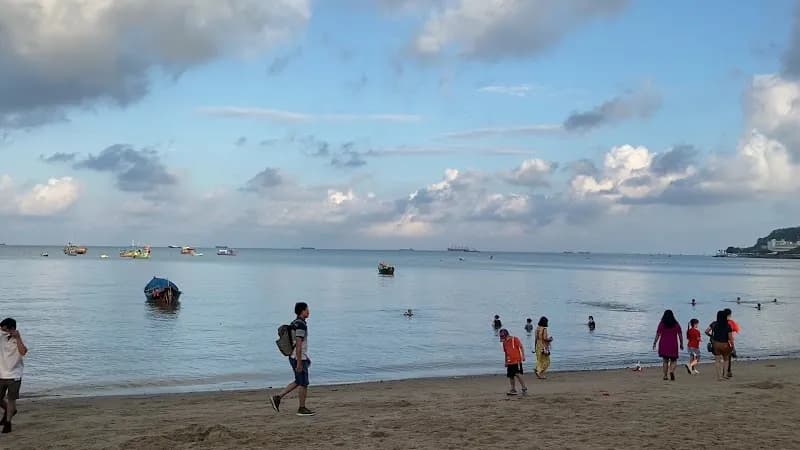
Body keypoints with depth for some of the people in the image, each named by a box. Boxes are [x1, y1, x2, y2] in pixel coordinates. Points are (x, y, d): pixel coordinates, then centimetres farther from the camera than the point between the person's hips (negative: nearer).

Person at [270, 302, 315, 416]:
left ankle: (277, 398, 14)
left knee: (298, 382, 18)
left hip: (295, 358, 10)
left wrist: (305, 358, 27)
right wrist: (299, 363, -23)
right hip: (299, 359, -10)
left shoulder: (295, 323, 12)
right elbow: (298, 345, -24)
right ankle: (302, 409, 11)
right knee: (303, 384, 2)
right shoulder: (301, 325, -20)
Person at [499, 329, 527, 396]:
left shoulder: (515, 339, -6)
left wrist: (523, 356, -16)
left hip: (517, 360, -7)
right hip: (509, 362, 7)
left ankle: (524, 388, -2)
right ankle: (513, 390, 15)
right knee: (511, 376, 7)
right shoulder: (504, 342, 13)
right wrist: (506, 362, 23)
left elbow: (521, 347, -8)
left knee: (518, 374, -13)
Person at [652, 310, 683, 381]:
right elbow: (680, 335, 3)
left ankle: (665, 376, 9)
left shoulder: (661, 324, -1)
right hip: (673, 345, 0)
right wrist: (681, 344, 12)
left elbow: (658, 335, -4)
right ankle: (672, 371, -18)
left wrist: (654, 343, 2)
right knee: (673, 360, 9)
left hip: (663, 345, 0)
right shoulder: (676, 324, 3)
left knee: (665, 360, 11)